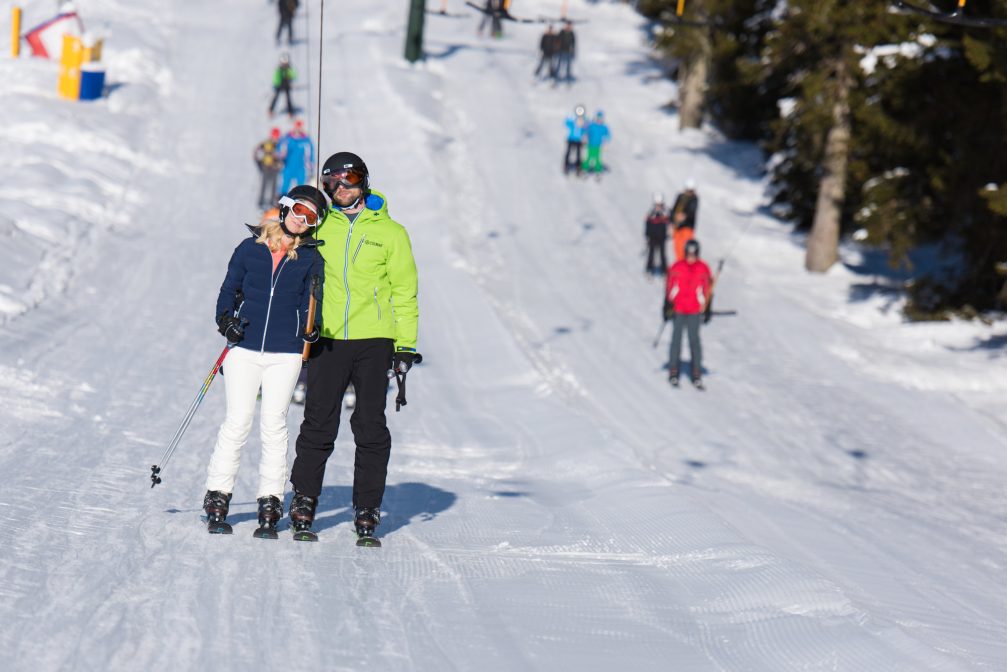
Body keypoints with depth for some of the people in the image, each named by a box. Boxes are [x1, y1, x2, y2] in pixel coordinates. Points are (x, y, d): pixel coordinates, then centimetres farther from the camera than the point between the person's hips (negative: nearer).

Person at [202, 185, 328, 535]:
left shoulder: (310, 258, 5)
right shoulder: (250, 248, 5)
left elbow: (310, 301, 4)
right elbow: (229, 289, 11)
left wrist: (311, 328, -16)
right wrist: (225, 319, -5)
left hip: (285, 352, 0)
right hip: (245, 348, 0)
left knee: (273, 425, 0)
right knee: (237, 422, -4)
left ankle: (270, 499, 7)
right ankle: (217, 494, 4)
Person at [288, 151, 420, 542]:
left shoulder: (389, 232, 6)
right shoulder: (320, 227, 10)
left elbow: (404, 291, 7)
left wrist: (406, 345, 0)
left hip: (374, 339, -1)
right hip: (328, 338, 1)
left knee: (371, 428, 0)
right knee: (318, 425, -1)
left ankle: (367, 509, 6)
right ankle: (304, 500, 8)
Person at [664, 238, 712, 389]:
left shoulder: (703, 269, -2)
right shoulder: (676, 268, -4)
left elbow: (708, 287, 7)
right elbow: (669, 286, 4)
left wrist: (706, 307, 9)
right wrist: (668, 304, 2)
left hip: (695, 310, 0)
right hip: (678, 310, 0)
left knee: (694, 340, 1)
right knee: (676, 338, 3)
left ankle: (696, 375, 6)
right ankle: (673, 372, 11)